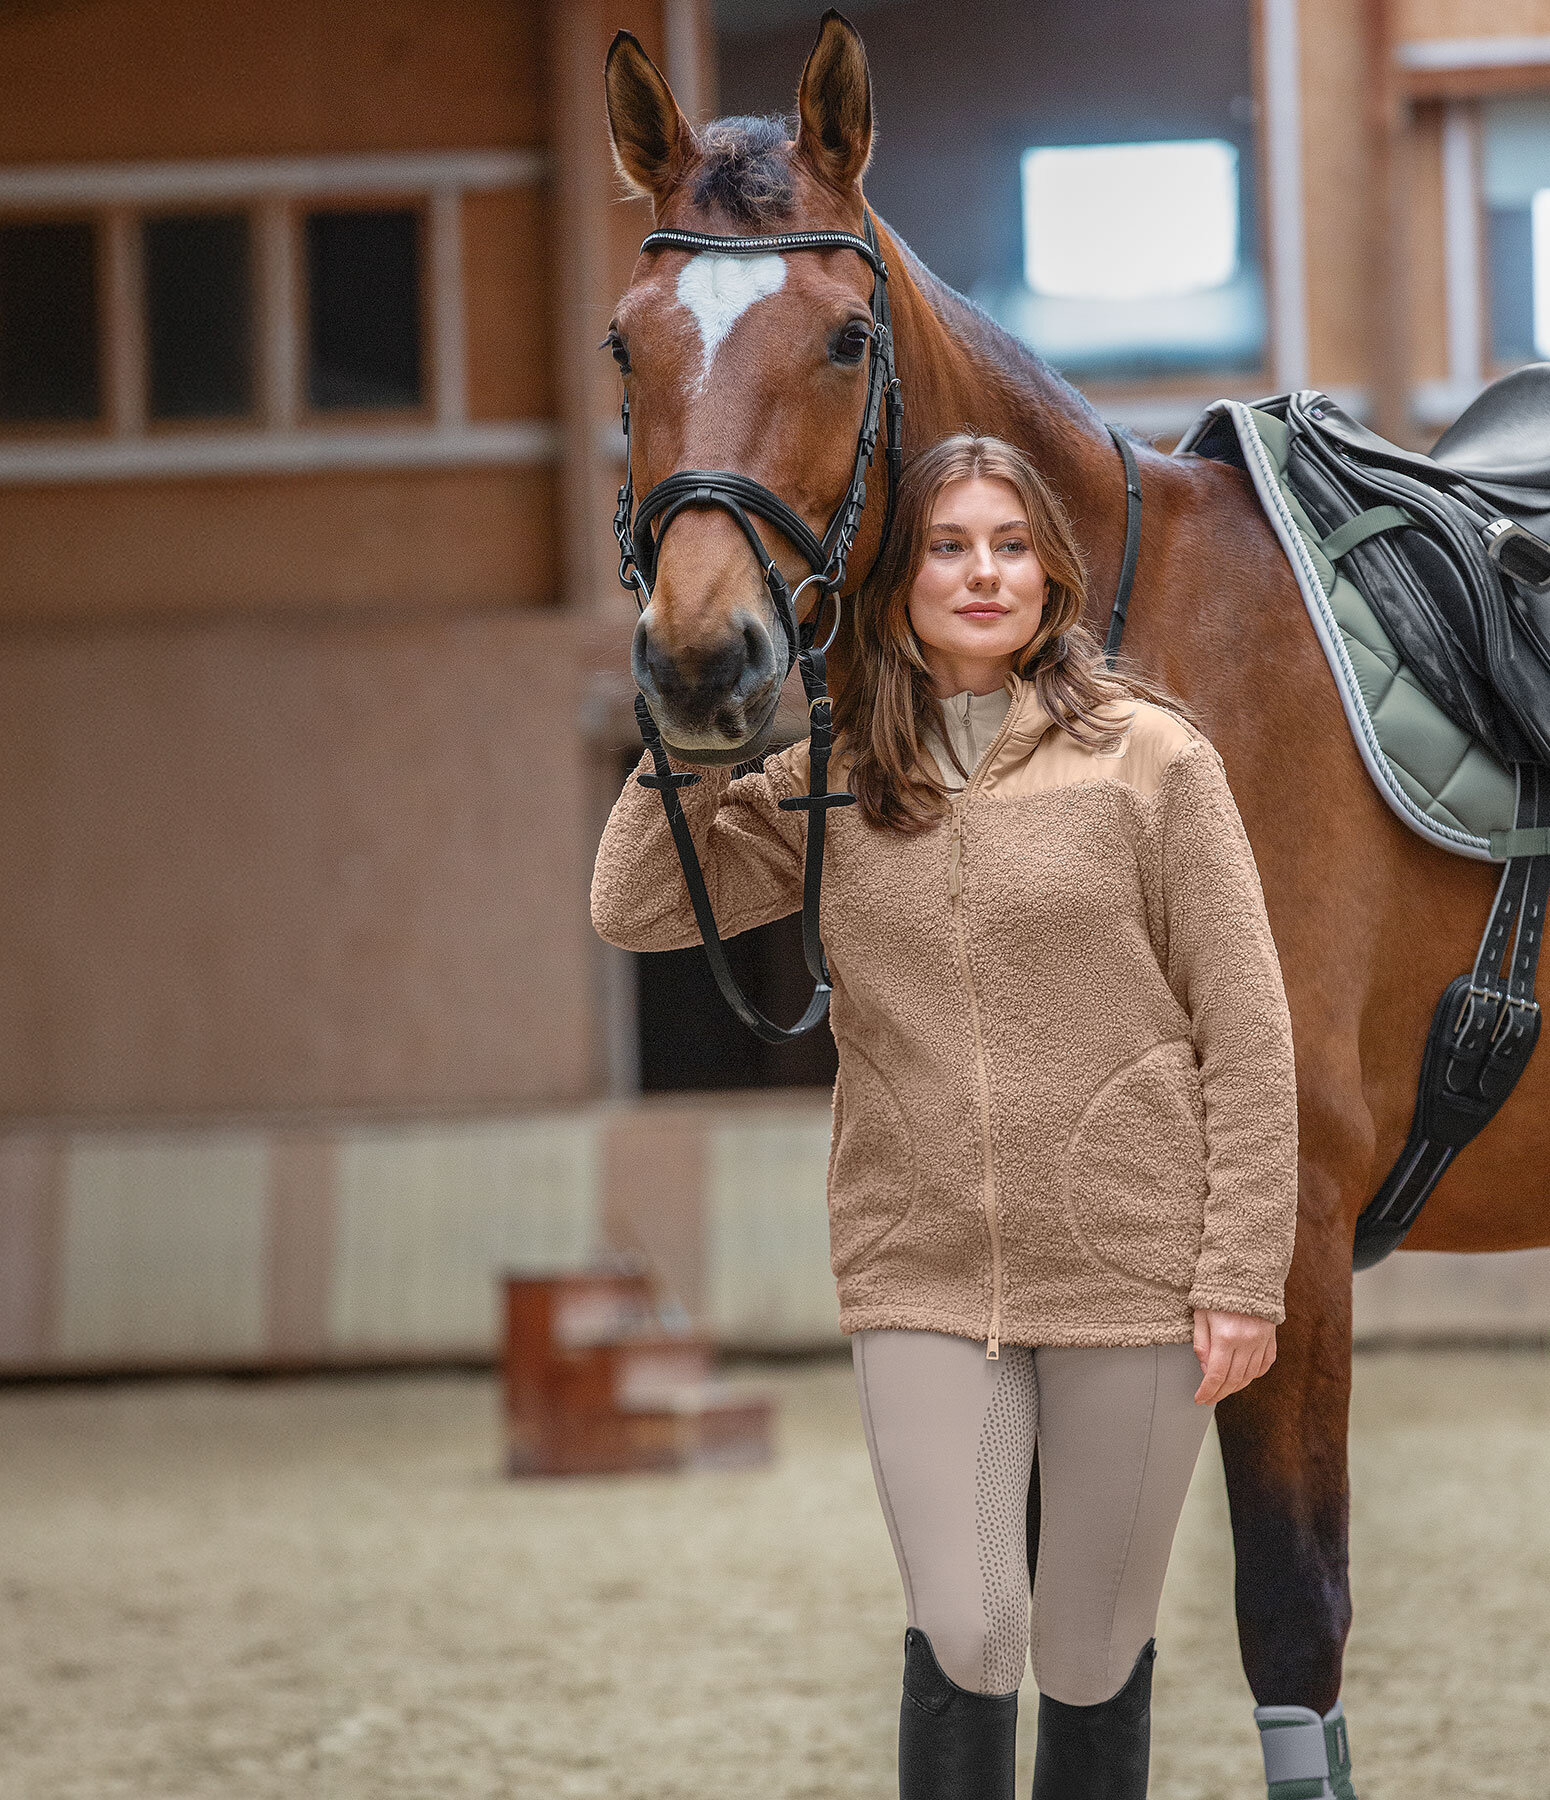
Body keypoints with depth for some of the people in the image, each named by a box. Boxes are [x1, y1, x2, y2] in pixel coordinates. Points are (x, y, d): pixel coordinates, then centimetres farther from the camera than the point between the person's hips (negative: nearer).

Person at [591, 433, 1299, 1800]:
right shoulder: (825, 787, 7)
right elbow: (634, 906, 1)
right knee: (965, 1638, -10)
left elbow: (1247, 1035, -3)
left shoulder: (1151, 757, -3)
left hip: (1128, 1270, -1)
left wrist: (1244, 1278, -8)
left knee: (1091, 1659, 6)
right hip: (923, 1277, 2)